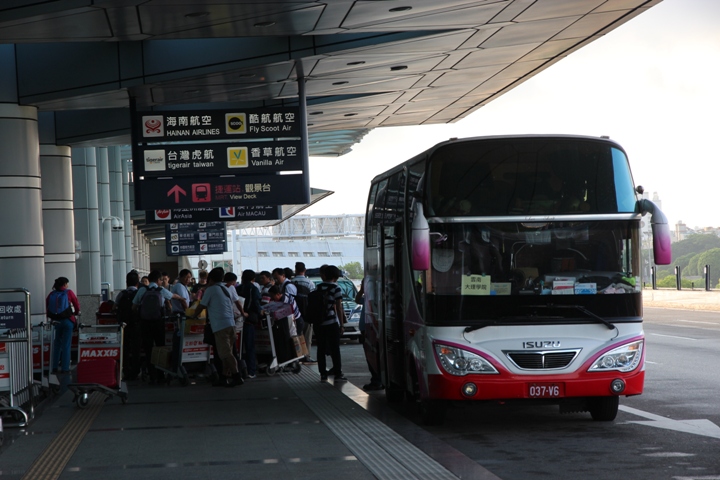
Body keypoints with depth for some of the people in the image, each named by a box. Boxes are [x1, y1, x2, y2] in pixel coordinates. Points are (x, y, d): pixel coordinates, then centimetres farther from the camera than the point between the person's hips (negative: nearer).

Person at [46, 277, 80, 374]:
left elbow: (47, 309, 4)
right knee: (66, 345, 1)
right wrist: (76, 312, 23)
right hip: (68, 321, -3)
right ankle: (65, 368, 0)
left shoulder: (51, 294, 3)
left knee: (57, 344, 15)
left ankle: (54, 367, 16)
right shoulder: (69, 293, -5)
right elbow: (77, 304, 3)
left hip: (56, 321, 3)